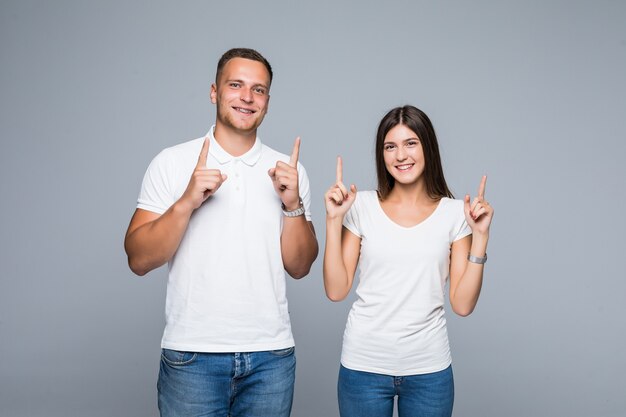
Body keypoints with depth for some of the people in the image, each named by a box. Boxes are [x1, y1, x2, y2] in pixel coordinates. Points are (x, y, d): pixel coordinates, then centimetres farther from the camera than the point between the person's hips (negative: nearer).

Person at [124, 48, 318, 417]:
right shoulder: (171, 163, -1)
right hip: (192, 356, -2)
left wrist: (292, 204, -11)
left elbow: (299, 267, 4)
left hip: (271, 355, 2)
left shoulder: (288, 170, 5)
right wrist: (187, 202, -18)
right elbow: (139, 260, -6)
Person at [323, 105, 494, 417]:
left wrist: (480, 236, -9)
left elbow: (462, 304, -4)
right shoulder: (362, 206, -1)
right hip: (364, 365, 0)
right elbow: (336, 291, -4)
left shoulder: (454, 213, 0)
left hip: (429, 369, 0)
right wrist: (334, 220, -9)